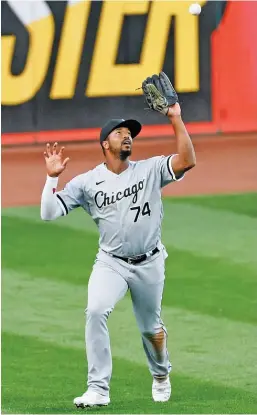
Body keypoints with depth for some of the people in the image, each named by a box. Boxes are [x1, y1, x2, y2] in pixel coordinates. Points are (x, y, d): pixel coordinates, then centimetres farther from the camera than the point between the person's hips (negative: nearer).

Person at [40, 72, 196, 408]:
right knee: (96, 311, -26)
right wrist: (53, 177, -15)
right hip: (111, 263, -1)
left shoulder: (150, 170, -1)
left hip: (149, 264, 1)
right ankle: (98, 389, -23)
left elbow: (187, 160, -18)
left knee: (151, 327, 13)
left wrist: (176, 119, -19)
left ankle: (161, 375, 45)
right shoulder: (87, 182, 0)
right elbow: (49, 213, -4)